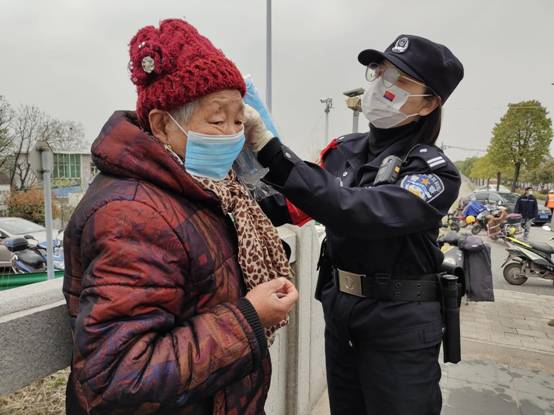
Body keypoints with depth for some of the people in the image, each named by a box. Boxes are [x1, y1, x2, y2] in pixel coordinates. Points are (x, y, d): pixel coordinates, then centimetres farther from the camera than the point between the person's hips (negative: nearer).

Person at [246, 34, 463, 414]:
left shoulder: (436, 172, -17)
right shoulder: (344, 149, 0)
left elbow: (359, 213, -35)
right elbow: (295, 207, 5)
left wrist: (271, 151, -39)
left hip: (399, 328, -5)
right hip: (338, 312, 5)